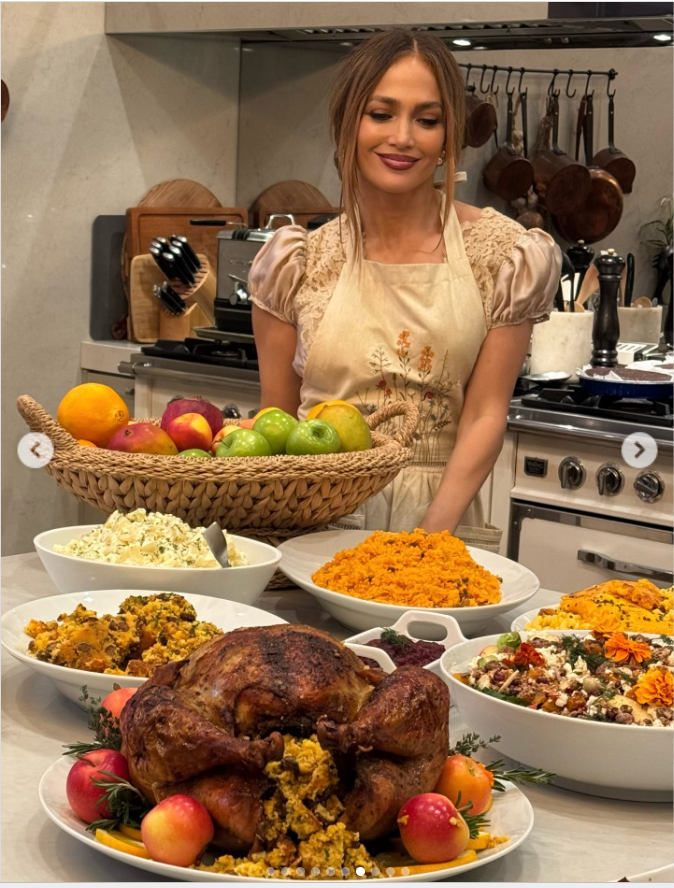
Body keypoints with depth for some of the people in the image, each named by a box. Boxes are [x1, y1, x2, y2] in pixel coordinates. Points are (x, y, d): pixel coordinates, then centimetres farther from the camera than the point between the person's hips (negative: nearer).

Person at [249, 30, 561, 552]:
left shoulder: (504, 256, 0)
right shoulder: (300, 263, 4)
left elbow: (485, 416, -2)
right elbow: (276, 422, 8)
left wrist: (430, 535, -14)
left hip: (442, 520, 0)